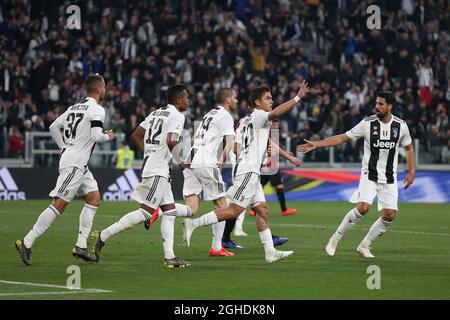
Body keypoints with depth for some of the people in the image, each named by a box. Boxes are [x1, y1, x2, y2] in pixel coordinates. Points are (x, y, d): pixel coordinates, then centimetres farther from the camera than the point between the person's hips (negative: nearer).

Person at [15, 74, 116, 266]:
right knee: (59, 205, -11)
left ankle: (81, 246, 9)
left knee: (94, 199, 12)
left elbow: (54, 127, 17)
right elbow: (96, 136, -21)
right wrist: (108, 137, 0)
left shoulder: (74, 107, 15)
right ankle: (27, 243, -12)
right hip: (75, 164, -10)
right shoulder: (97, 110, -10)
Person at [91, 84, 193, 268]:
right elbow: (171, 141, -23)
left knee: (169, 211, 10)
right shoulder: (177, 116, -8)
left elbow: (135, 136, 18)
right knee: (145, 212, -11)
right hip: (158, 170, -10)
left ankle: (169, 257, 6)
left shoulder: (156, 113, 18)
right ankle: (103, 236, -10)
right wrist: (181, 162, -10)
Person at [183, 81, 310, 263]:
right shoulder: (258, 115, -6)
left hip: (250, 172, 10)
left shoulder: (247, 120, 22)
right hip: (248, 170, -10)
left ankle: (270, 252, 5)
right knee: (234, 210, -12)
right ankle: (193, 224, -12)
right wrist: (297, 98, -26)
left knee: (262, 209, 7)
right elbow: (276, 113, -25)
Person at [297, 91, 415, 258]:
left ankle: (364, 246, 12)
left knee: (389, 215, -7)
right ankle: (335, 238, -6)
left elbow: (409, 147, 15)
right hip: (369, 175, -3)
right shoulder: (368, 123, -7)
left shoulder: (401, 126, -2)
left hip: (389, 178, 3)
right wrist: (316, 144, -10)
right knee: (363, 208, -23)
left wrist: (412, 171, 8)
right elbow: (342, 138, -4)